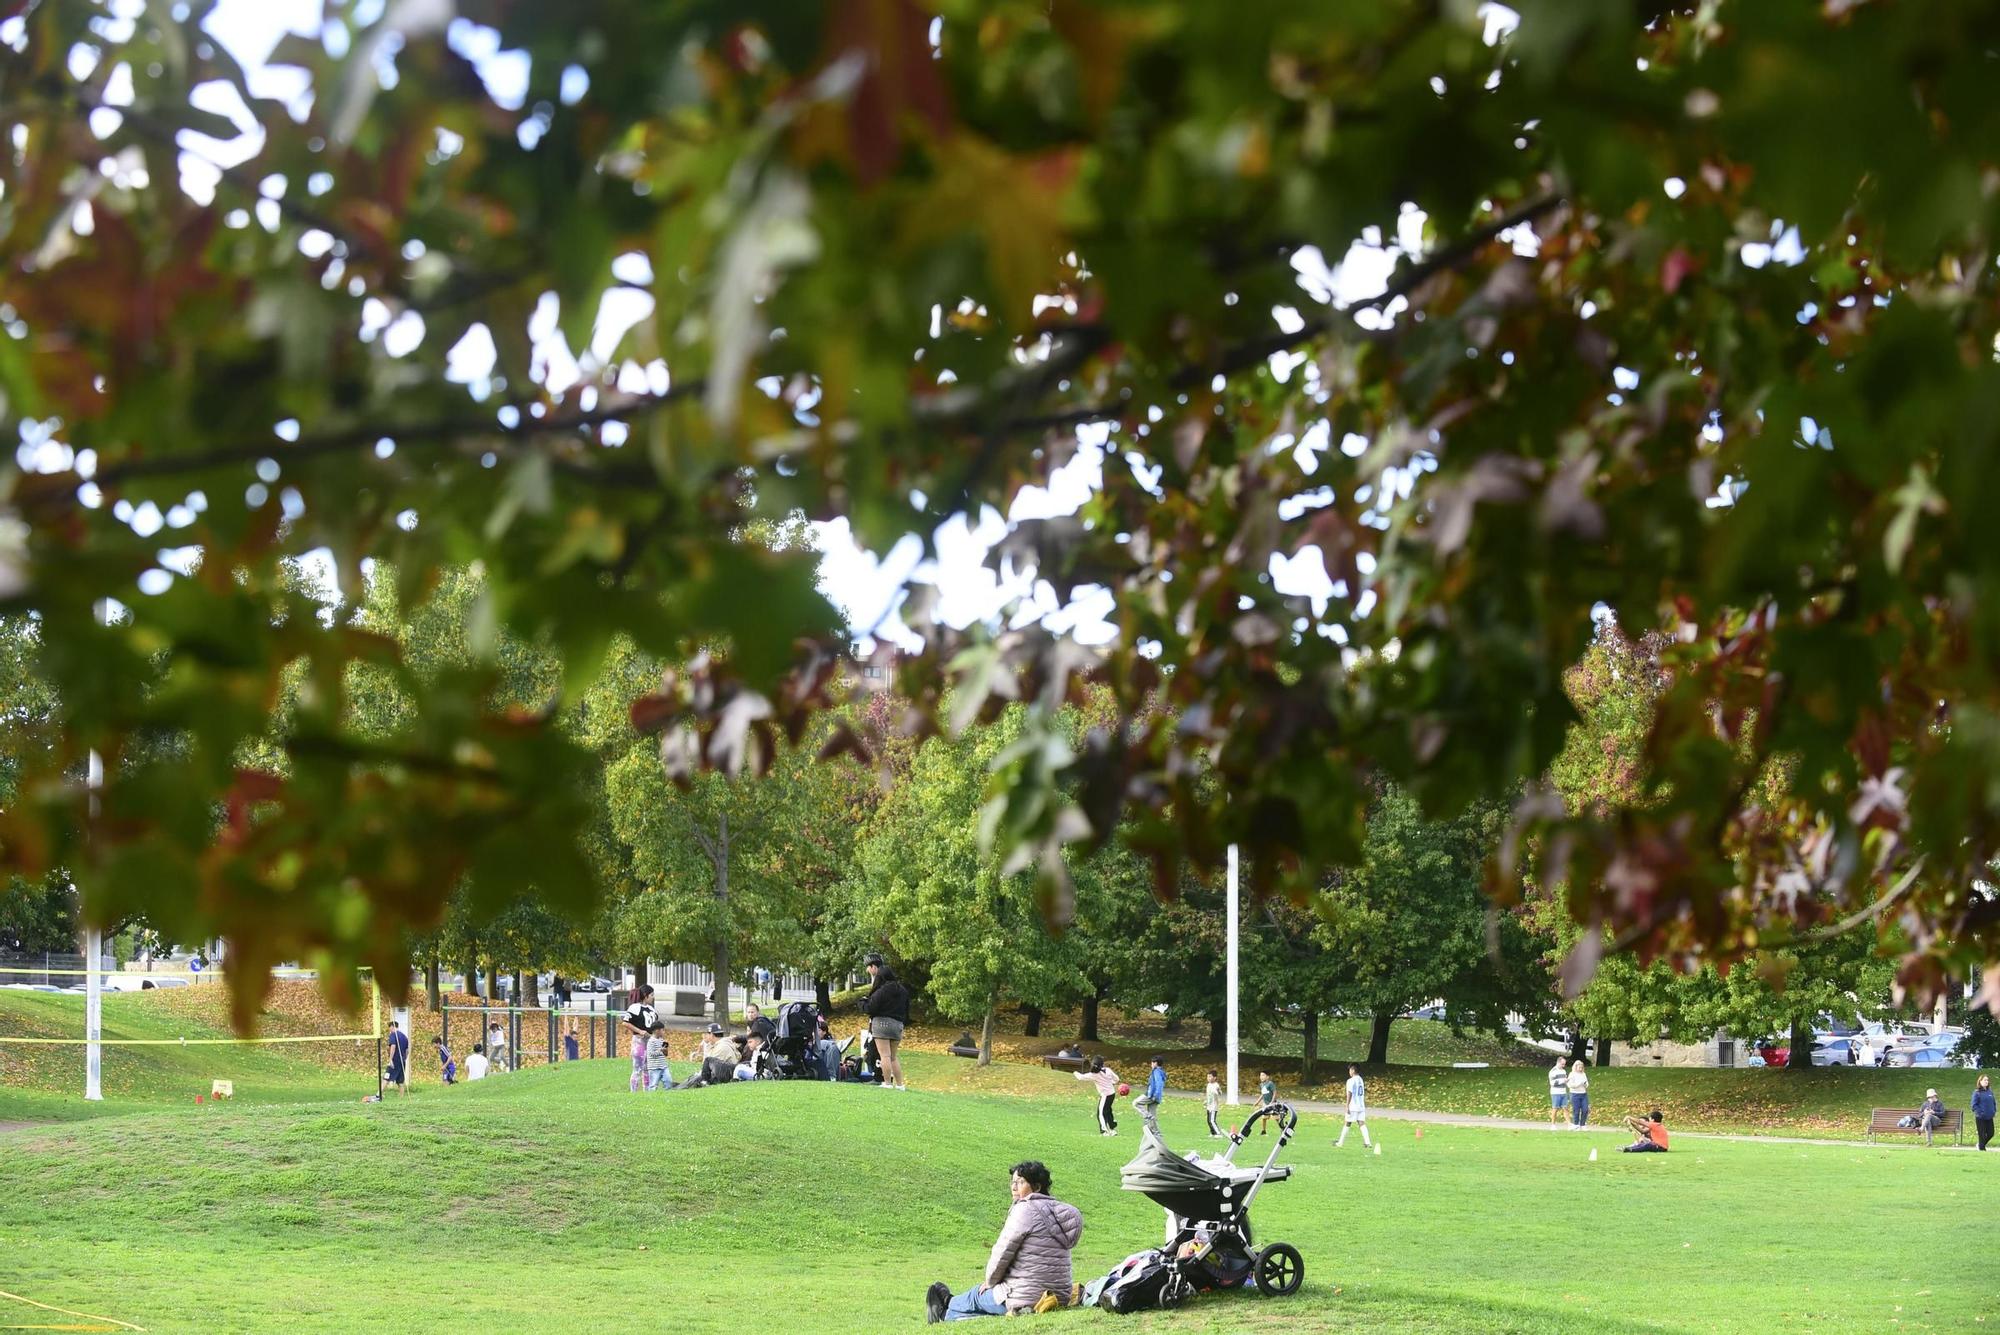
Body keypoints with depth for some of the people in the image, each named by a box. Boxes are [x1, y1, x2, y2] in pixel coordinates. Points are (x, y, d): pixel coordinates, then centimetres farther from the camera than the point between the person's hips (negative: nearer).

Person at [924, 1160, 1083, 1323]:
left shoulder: (1025, 1210, -15)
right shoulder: (1056, 1209, 10)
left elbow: (1002, 1253, -12)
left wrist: (990, 1281, 7)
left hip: (1024, 1299, -7)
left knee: (977, 1297, 22)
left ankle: (948, 1304, 48)